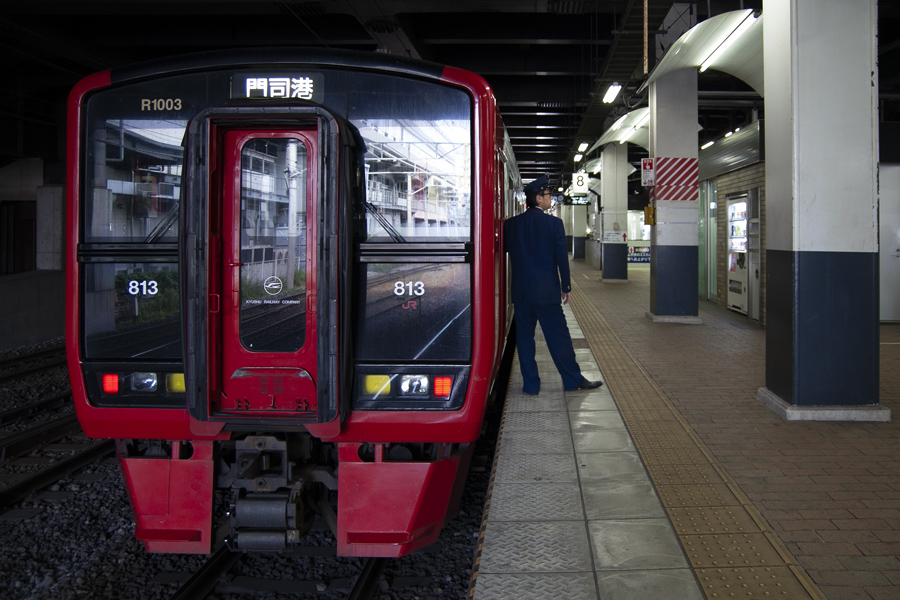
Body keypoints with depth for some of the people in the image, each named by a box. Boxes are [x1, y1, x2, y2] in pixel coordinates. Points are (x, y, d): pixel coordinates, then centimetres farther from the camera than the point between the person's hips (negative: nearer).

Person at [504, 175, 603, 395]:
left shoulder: (511, 224, 2)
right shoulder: (554, 223, -7)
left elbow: (504, 249, 11)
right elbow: (562, 257, -6)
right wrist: (566, 287, 2)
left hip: (520, 292, 3)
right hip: (546, 291, -3)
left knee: (524, 337, 9)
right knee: (559, 336, 6)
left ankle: (531, 384, 11)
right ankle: (573, 379, 15)